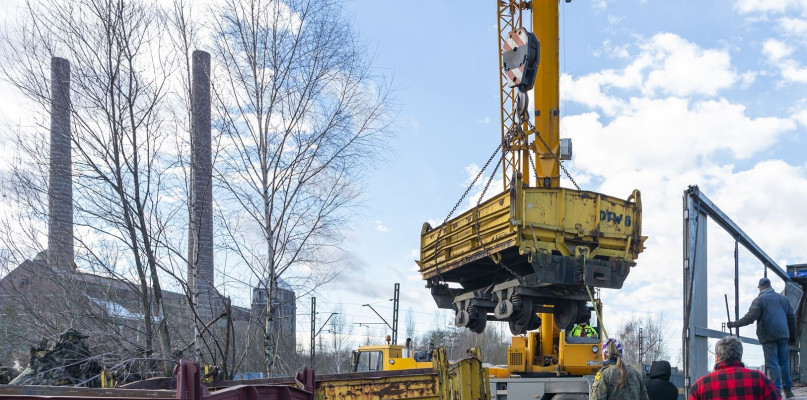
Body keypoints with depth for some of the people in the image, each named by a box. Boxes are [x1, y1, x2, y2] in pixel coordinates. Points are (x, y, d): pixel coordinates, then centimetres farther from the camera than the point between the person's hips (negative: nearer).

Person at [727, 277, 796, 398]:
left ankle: (777, 390, -8)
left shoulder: (759, 300, -4)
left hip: (768, 336, -5)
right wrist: (792, 334, 23)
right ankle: (787, 390, 14)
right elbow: (792, 317, 14)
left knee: (772, 364, -3)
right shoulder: (783, 298, 12)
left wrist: (734, 324, -3)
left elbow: (750, 318, -12)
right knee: (784, 362, 13)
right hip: (783, 335, 5)